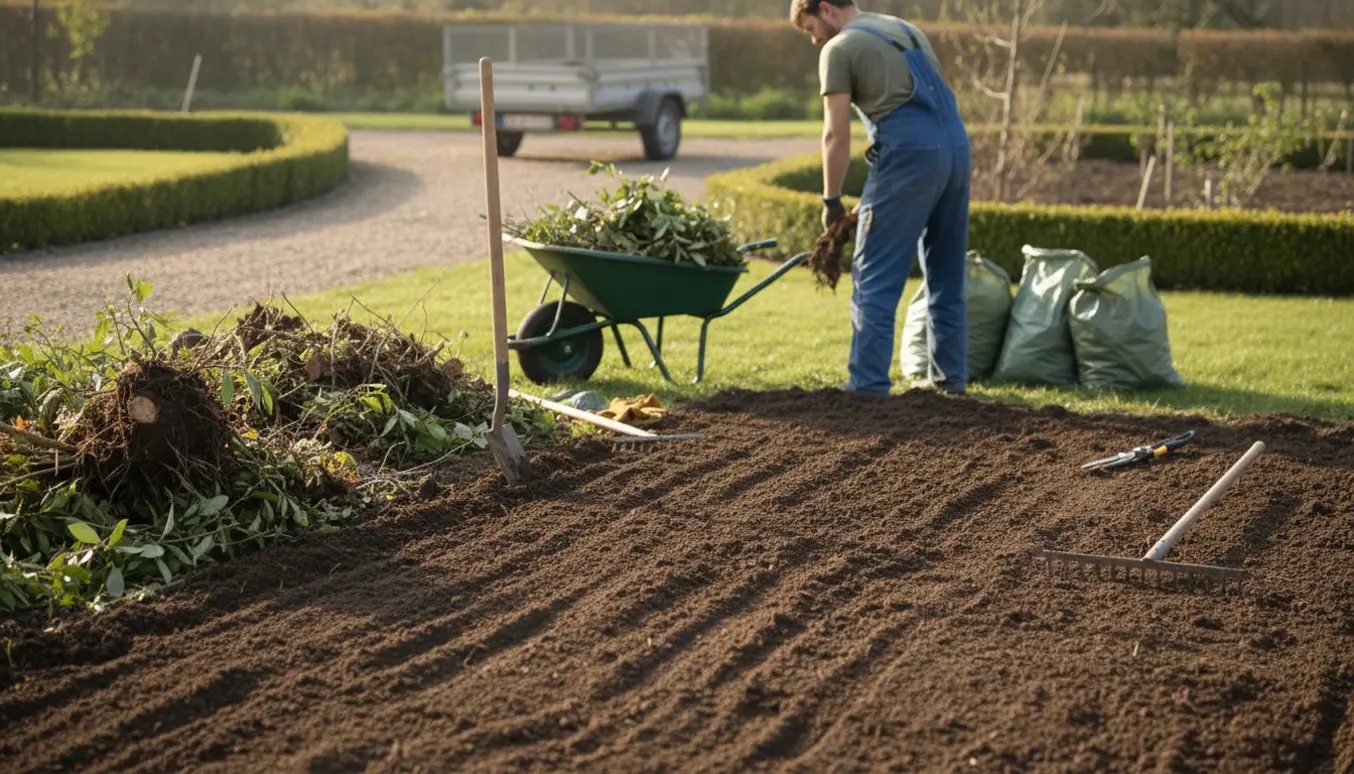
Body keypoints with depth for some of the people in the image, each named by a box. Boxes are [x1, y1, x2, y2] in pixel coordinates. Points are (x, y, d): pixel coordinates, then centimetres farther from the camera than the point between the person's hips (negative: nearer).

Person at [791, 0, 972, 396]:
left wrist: (832, 200, 3)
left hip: (909, 154, -8)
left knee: (875, 277, -2)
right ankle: (951, 378, 21)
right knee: (947, 275, 16)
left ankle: (868, 385, -5)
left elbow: (836, 135, -4)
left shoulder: (840, 48, 2)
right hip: (958, 147, 8)